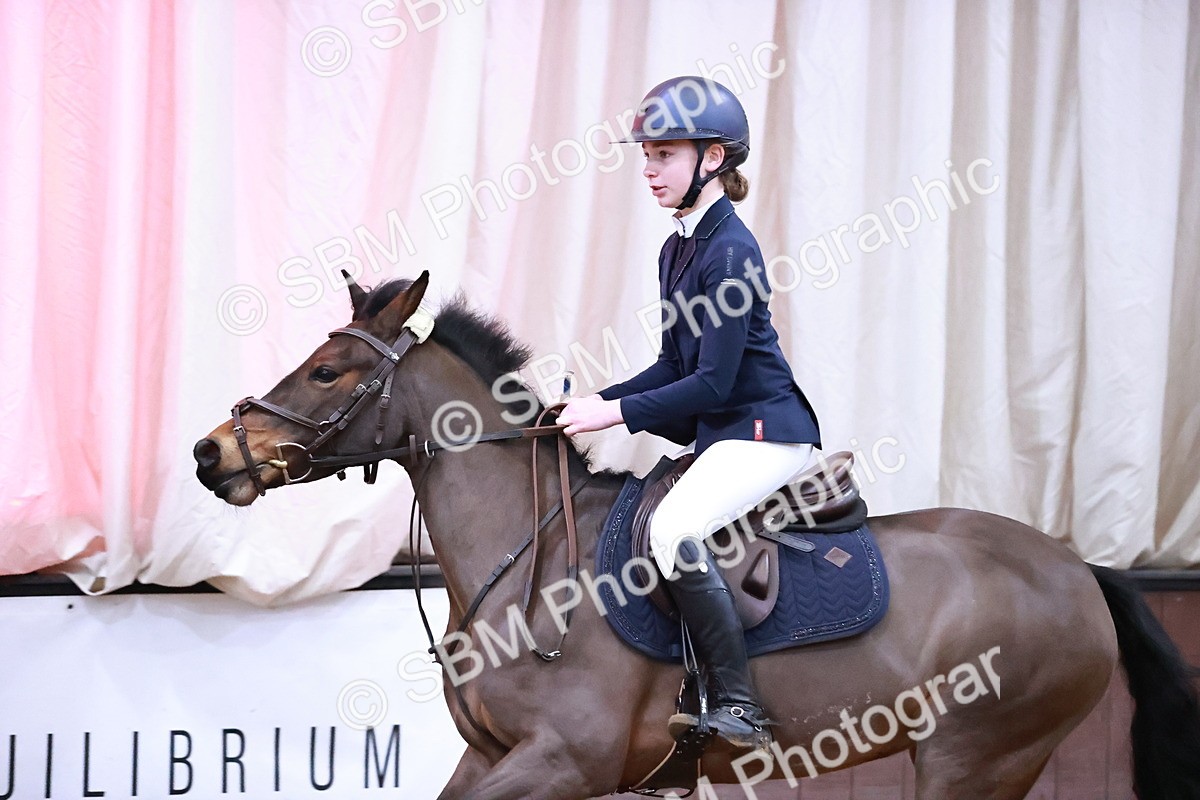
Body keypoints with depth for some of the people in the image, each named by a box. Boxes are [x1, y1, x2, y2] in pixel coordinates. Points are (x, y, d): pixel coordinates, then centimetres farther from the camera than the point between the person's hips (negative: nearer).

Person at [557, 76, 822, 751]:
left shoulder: (730, 251, -17)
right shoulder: (678, 249, 13)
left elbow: (713, 382, -21)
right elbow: (674, 365, 17)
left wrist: (616, 412, -21)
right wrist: (596, 402, 5)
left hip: (765, 431, -11)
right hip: (718, 432, 11)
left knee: (674, 529, -31)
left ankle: (740, 710, -26)